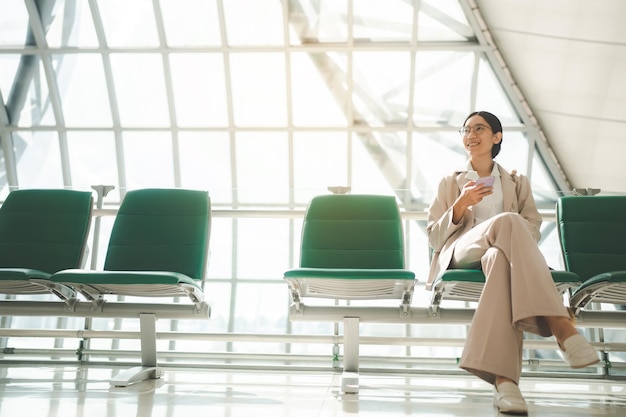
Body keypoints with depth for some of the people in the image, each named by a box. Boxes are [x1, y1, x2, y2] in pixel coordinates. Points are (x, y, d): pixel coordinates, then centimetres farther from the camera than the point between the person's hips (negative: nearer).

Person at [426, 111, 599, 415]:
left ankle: (503, 379, -60)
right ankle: (561, 326, -51)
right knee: (507, 220, -38)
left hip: (501, 254, 1)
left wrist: (509, 238, -12)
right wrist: (461, 205, -5)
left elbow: (533, 231, 14)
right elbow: (434, 237, 14)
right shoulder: (450, 183, 26)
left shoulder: (517, 183, 28)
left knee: (500, 257, -43)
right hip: (460, 255, -1)